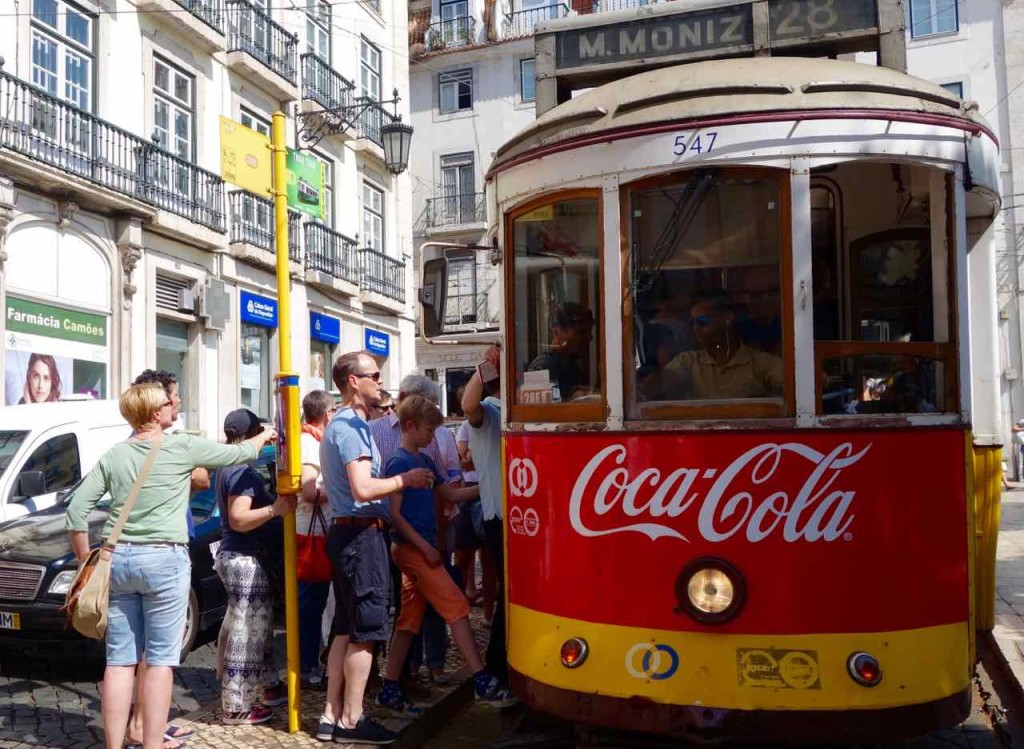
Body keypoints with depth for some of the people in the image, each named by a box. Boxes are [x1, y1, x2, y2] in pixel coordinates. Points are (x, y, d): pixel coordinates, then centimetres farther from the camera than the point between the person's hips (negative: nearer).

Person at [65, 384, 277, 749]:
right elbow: (240, 452, 7)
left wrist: (86, 561, 13)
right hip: (163, 559, -5)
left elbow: (77, 508, 5)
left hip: (117, 559, 5)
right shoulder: (182, 447, -4)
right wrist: (263, 436, 27)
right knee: (160, 659, 2)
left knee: (120, 660, 8)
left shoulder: (114, 455, 7)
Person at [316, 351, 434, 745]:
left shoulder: (341, 424, 18)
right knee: (365, 629, -3)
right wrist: (406, 480, -13)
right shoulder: (351, 426, -15)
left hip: (347, 533, 10)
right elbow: (363, 489, -24)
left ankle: (332, 715, 18)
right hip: (362, 535, -10)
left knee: (346, 628, 13)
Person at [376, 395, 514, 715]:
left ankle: (389, 690, 17)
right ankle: (482, 683, -8)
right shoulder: (399, 463, -11)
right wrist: (425, 546, -18)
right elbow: (394, 514, -16)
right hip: (412, 548, -9)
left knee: (409, 620, 10)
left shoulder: (424, 461, 15)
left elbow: (452, 494, 20)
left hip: (422, 548, 9)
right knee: (457, 607, -10)